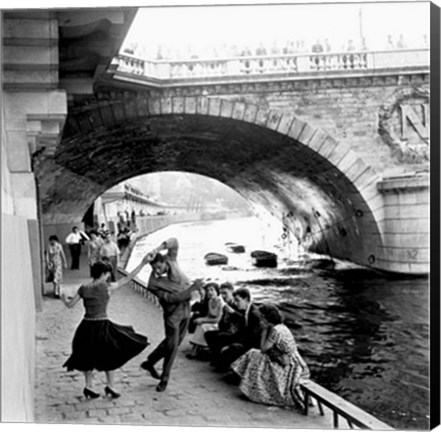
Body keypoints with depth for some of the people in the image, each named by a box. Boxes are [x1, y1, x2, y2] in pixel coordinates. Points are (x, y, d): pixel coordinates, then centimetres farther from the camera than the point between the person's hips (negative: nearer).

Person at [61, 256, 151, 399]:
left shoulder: (84, 288, 0)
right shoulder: (107, 287, -10)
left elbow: (70, 305, 6)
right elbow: (127, 278, -6)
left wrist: (64, 298, 29)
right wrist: (142, 263, 0)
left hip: (87, 326, 4)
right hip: (102, 326, -4)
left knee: (88, 357, 21)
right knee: (109, 356, 16)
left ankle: (88, 387, 24)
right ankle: (110, 386, 19)